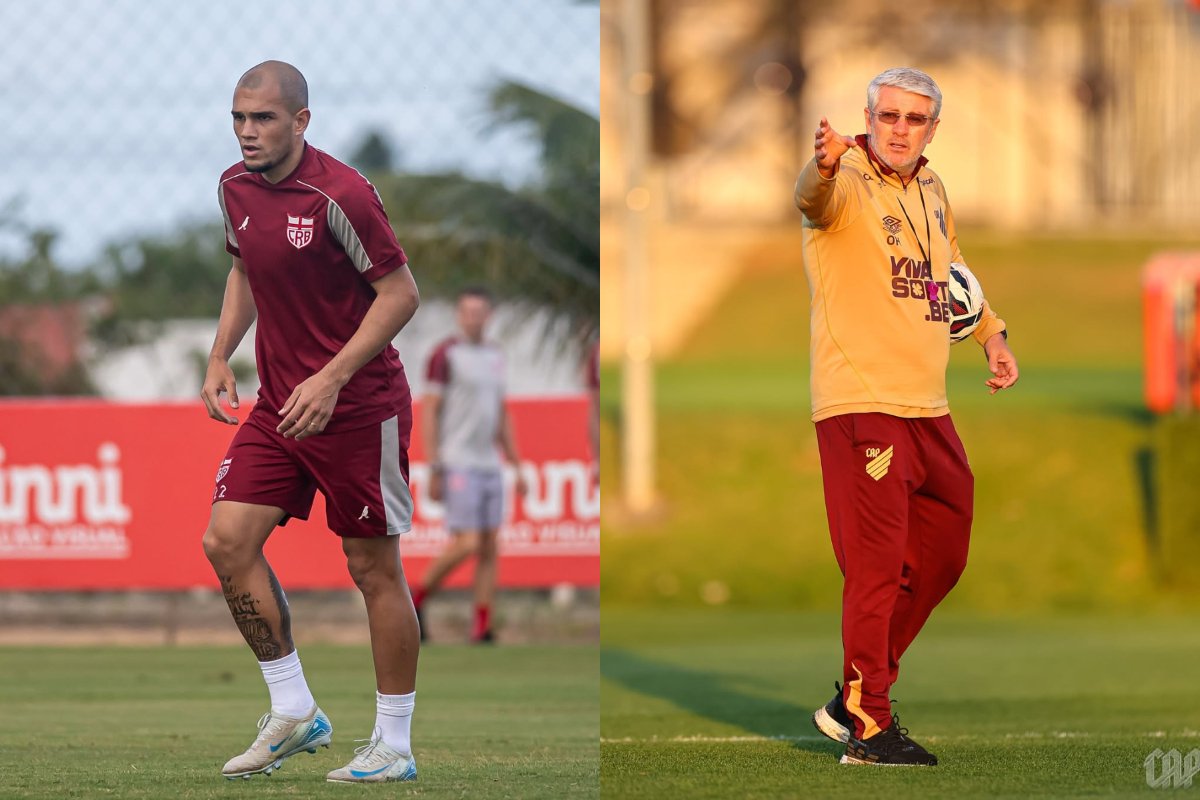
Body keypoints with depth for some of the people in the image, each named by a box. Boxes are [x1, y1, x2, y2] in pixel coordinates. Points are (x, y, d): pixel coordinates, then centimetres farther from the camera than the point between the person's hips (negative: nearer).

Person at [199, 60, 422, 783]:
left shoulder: (340, 194, -19)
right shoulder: (237, 188, 4)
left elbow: (401, 292, -16)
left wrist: (331, 379, -22)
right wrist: (221, 356, 10)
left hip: (358, 407, -7)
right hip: (279, 401, 7)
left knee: (375, 568, 0)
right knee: (227, 541, -4)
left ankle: (395, 747, 9)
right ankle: (294, 713, 8)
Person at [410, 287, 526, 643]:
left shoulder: (494, 356, 15)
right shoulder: (445, 355, -6)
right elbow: (428, 413, -8)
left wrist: (517, 466, 18)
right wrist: (435, 470, -13)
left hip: (490, 464, 7)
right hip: (458, 463, -7)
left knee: (489, 546, 2)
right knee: (466, 544, -13)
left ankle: (482, 628, 3)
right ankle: (417, 600, 6)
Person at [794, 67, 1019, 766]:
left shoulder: (932, 190, 13)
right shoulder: (849, 182, -10)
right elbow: (815, 198, -36)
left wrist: (993, 333, 28)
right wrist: (825, 165, -57)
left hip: (928, 408, 8)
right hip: (862, 406, -8)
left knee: (942, 557, 15)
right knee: (878, 565, -8)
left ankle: (856, 698, 27)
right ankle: (868, 725, -1)